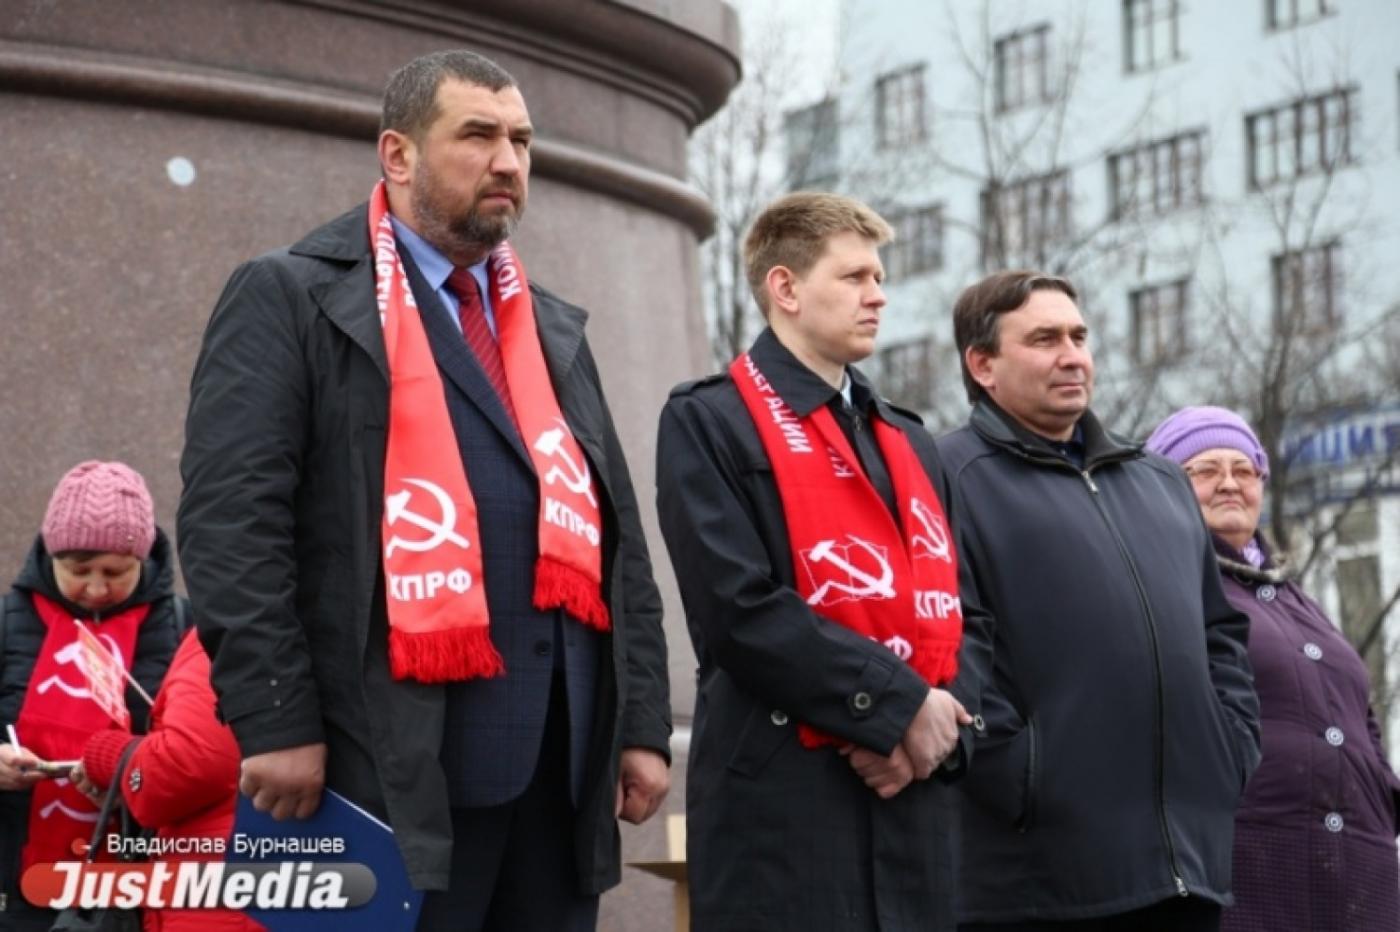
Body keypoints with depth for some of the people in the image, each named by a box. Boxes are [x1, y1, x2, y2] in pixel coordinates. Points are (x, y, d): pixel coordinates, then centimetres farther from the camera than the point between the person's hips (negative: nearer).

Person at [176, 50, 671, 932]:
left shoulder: (555, 328, 22)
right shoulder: (292, 297, 1)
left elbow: (617, 535, 19)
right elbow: (232, 520, -9)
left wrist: (643, 722, 11)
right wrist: (276, 720, -16)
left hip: (561, 761, 7)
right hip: (391, 766, -6)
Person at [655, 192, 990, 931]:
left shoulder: (908, 443, 21)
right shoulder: (711, 422, -2)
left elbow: (960, 611, 16)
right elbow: (741, 609, -14)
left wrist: (944, 719, -6)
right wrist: (900, 705, -13)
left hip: (912, 803, 7)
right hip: (781, 806, -7)